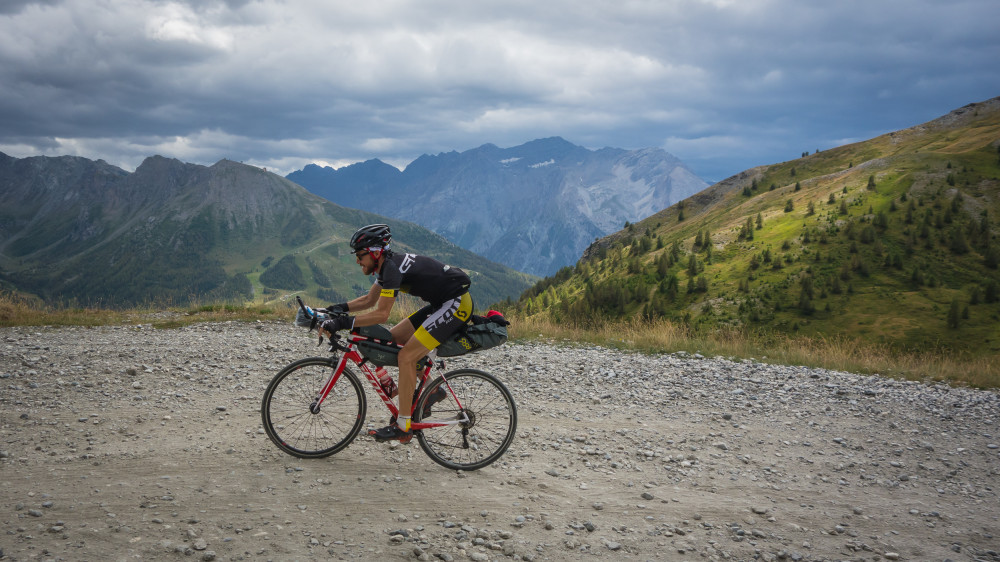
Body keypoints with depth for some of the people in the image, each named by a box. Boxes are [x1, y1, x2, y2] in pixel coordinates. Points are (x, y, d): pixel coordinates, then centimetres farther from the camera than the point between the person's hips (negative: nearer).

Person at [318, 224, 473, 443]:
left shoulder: (393, 267, -20)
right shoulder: (387, 265, 9)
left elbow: (381, 313, -26)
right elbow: (369, 300, 20)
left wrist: (343, 323, -27)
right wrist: (339, 308, 8)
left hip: (458, 303, -10)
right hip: (442, 303, 10)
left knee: (406, 356, -13)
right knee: (393, 338, 9)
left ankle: (403, 426, -8)